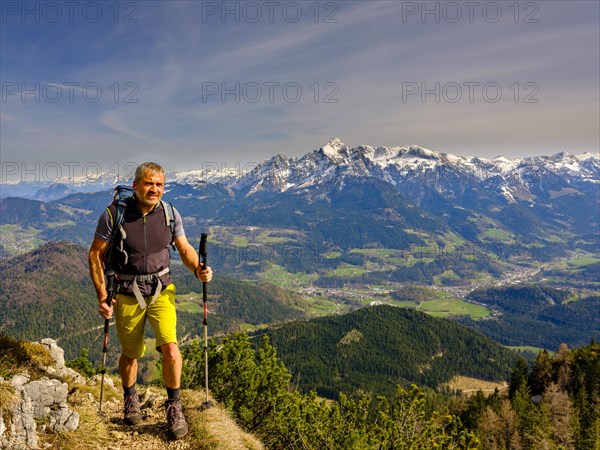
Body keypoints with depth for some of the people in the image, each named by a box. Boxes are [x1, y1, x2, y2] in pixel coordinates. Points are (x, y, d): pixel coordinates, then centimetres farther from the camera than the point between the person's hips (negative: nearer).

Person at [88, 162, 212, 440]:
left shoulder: (170, 213, -5)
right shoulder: (114, 214, -13)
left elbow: (185, 249, 4)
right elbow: (96, 254, -5)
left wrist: (198, 269, -17)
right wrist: (102, 295, -10)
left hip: (161, 289, 1)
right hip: (127, 294, -1)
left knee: (170, 346, -16)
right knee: (131, 353, 14)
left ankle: (173, 406, 7)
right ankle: (130, 399, 44)